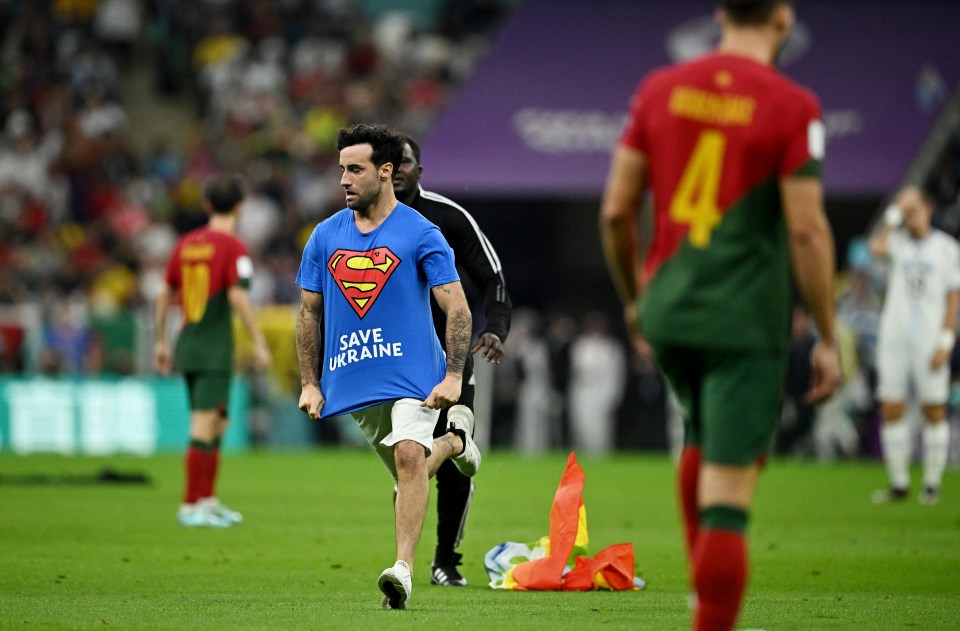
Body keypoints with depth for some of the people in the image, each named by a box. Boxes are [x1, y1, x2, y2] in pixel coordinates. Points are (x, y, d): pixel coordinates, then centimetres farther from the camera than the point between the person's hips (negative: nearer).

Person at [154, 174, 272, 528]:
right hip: (215, 348, -7)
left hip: (188, 342, 7)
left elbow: (165, 293, 14)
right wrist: (259, 343, -16)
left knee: (217, 425, 17)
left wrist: (161, 342, 21)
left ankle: (208, 501, 21)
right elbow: (237, 296, -19)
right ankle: (191, 507, -6)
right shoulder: (232, 246, -10)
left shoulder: (186, 243, 11)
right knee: (204, 429, -6)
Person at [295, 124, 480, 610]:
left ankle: (403, 570, -25)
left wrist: (453, 376, -15)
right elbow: (309, 312, 13)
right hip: (353, 382, 5)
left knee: (409, 457, -24)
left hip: (414, 373, -5)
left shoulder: (421, 234, -6)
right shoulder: (325, 236, 6)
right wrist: (309, 383, 7)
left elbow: (457, 308, -6)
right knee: (406, 472, 13)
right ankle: (454, 440, 45)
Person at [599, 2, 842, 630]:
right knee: (727, 500, -5)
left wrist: (633, 297, 21)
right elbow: (807, 230, -13)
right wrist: (828, 339, -5)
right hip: (747, 319, -5)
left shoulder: (660, 89, 4)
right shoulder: (792, 107, -10)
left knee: (705, 438, 30)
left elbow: (616, 211, 6)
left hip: (667, 312, 5)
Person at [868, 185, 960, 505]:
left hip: (929, 342, -2)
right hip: (894, 336, 2)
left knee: (934, 411, -1)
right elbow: (877, 247, -16)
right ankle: (899, 484, 8)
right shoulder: (898, 242, 8)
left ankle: (932, 484, 5)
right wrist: (894, 214, -9)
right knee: (891, 410, 0)